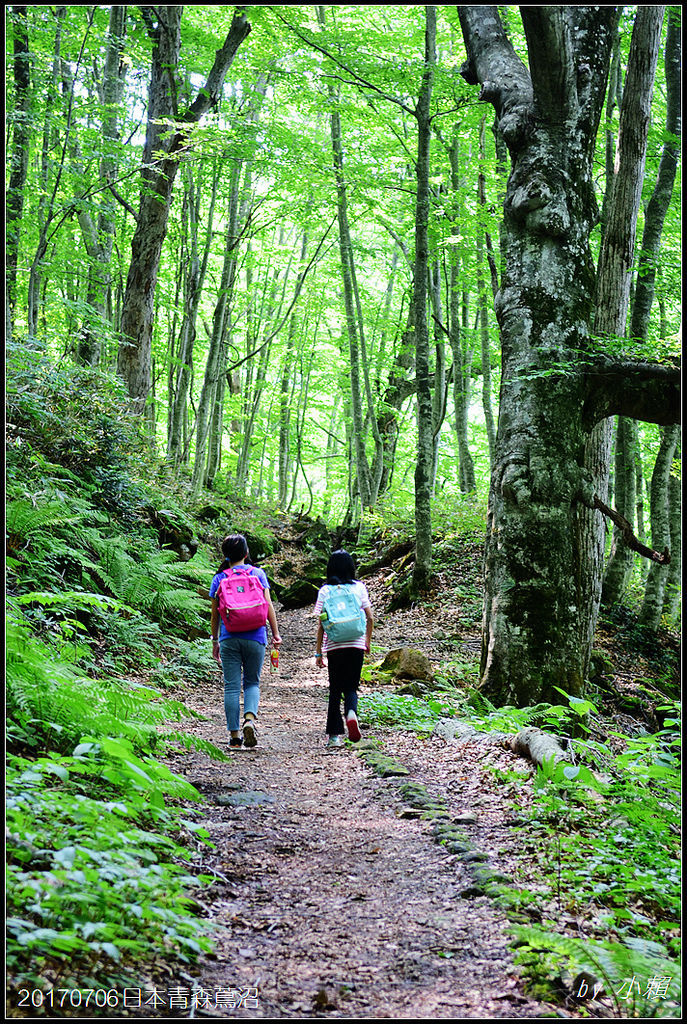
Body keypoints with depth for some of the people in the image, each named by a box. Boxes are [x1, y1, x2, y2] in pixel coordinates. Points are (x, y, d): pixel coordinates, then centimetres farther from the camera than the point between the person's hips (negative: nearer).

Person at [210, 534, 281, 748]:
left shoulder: (219, 578, 4)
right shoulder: (257, 573, 2)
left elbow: (215, 613, 6)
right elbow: (268, 606, 0)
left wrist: (215, 640, 15)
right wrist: (275, 634, 6)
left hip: (229, 638, 0)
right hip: (255, 637, 0)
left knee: (231, 686, 4)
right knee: (252, 682, 13)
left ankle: (235, 735, 4)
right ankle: (250, 718, -13)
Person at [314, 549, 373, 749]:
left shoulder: (325, 590, -1)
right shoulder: (359, 587, 2)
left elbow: (321, 624, -2)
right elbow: (369, 618, 1)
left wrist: (318, 652, 2)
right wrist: (367, 642, 16)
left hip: (334, 646, 0)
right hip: (356, 644, 1)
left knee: (335, 690, 11)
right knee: (351, 687, 10)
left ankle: (334, 735, 10)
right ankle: (351, 713, -21)